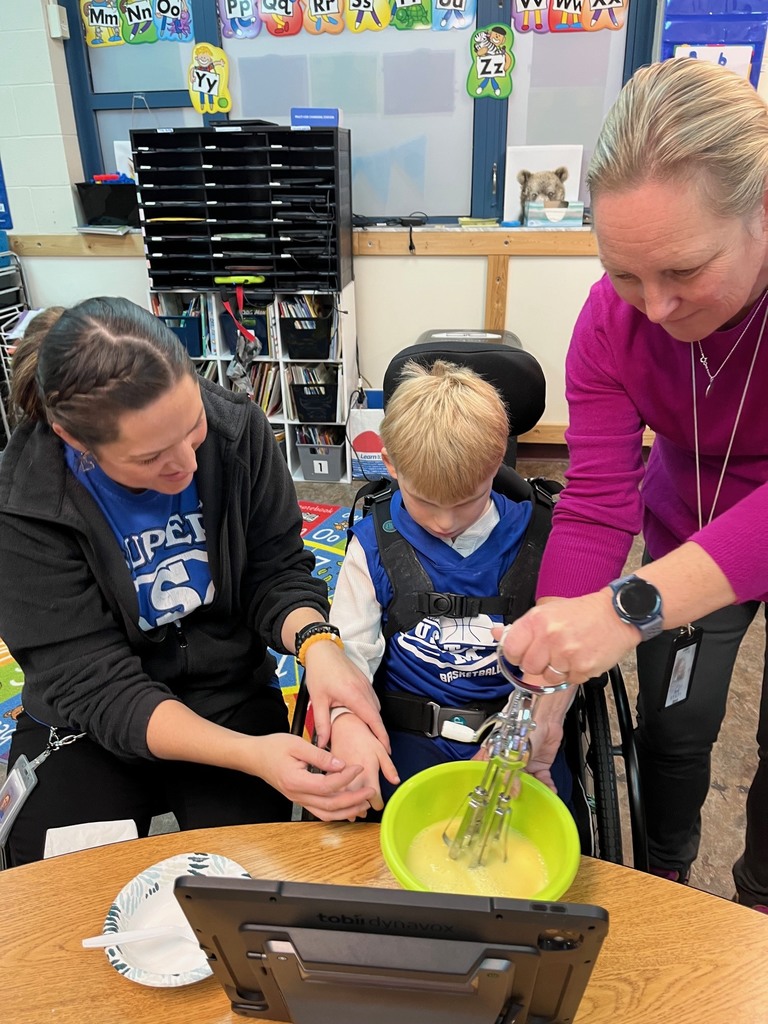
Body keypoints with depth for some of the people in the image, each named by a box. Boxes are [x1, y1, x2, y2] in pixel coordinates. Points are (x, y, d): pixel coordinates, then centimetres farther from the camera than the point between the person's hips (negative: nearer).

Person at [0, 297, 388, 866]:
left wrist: (315, 641, -29)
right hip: (87, 724, 0)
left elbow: (278, 571, -6)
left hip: (232, 690, 1)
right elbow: (96, 688, -23)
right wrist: (249, 754, -36)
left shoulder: (237, 429, -15)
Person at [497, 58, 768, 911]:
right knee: (672, 722, 8)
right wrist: (542, 692, -33)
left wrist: (633, 606, -56)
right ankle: (664, 877, 41)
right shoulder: (613, 318, -23)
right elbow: (594, 504, -27)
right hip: (691, 536, 2)